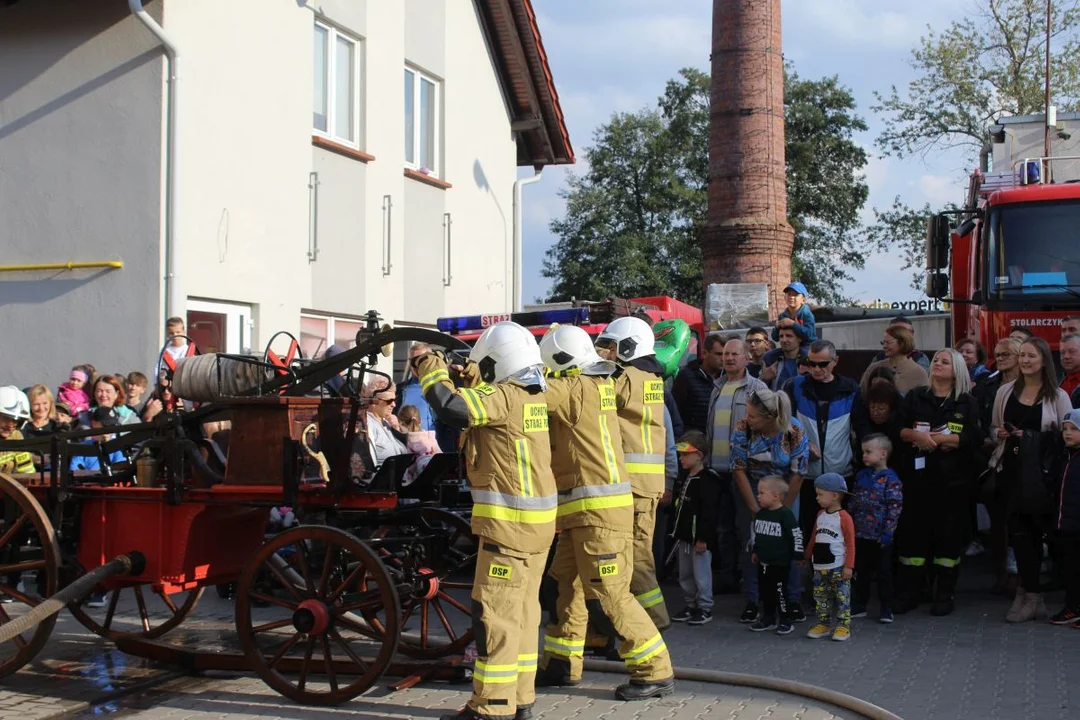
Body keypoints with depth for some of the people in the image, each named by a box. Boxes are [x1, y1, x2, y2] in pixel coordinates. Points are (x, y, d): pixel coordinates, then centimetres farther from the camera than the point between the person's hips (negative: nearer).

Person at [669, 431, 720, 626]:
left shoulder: (708, 480, -16)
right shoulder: (685, 479, 14)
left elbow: (709, 512, -20)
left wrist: (703, 538, -22)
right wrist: (677, 532, 21)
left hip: (699, 537, -10)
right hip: (684, 536, 10)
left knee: (701, 574, -2)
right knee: (685, 574, 16)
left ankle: (705, 608, 8)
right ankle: (690, 605, 26)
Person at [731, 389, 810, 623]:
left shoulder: (795, 432, -23)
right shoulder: (743, 429, -22)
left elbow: (798, 474, -14)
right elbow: (739, 470, -15)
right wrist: (755, 510, -14)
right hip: (750, 489, 1)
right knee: (750, 544, -3)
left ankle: (793, 601, 10)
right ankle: (752, 601, 9)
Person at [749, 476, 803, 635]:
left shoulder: (786, 514, -16)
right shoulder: (760, 514, 6)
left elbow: (796, 535, -13)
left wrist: (797, 555, -10)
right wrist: (755, 551, 23)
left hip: (780, 564, -7)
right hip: (763, 562, 7)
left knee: (780, 592, -2)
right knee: (765, 591, 13)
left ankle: (785, 621, 11)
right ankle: (768, 619, 26)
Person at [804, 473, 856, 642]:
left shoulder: (844, 517, -12)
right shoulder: (820, 515, 9)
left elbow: (850, 544, -12)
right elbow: (813, 538, 17)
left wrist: (849, 566, -14)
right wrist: (806, 556, 19)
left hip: (838, 567, -7)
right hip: (820, 567, 7)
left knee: (842, 597, 0)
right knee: (820, 596, 10)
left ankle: (843, 626, 6)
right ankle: (823, 624, 19)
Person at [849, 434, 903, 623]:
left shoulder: (890, 479, -12)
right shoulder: (861, 475, 9)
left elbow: (895, 508, -15)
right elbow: (853, 503, 16)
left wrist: (887, 533, -18)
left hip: (880, 537, -6)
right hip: (860, 535, 6)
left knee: (883, 573, 4)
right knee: (861, 572, 14)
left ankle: (886, 609, 13)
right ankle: (859, 606, 23)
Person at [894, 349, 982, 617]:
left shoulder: (968, 403, 6)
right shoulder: (915, 397, 11)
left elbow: (975, 437, -7)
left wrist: (938, 438, -13)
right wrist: (916, 435, -17)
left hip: (953, 480, -1)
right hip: (917, 476, 1)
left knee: (949, 534, 1)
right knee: (912, 532, 1)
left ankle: (945, 594, 12)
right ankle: (909, 592, 10)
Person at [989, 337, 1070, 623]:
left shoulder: (1058, 396, 1)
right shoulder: (1005, 392, 11)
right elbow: (994, 428, 18)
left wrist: (1034, 438, -15)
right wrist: (1001, 433, -5)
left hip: (1041, 472, -3)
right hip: (1011, 468, 3)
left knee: (1032, 530, -3)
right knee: (1018, 530, 0)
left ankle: (1028, 595, 5)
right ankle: (1030, 594, 9)